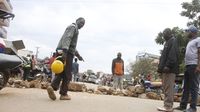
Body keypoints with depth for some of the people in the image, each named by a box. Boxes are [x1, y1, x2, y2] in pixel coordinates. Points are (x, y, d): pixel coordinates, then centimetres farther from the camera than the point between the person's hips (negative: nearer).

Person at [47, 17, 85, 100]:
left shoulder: (74, 29, 29)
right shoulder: (73, 27, -1)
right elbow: (67, 38, -19)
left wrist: (78, 55, 32)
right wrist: (65, 51, -31)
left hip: (62, 52, 9)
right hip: (67, 53, -9)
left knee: (61, 73, 4)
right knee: (67, 74, -4)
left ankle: (52, 87, -14)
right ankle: (63, 94, -1)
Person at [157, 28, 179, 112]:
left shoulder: (173, 41, -4)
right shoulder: (168, 42, 26)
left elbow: (173, 55, -17)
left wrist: (168, 66, -25)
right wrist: (161, 67, 20)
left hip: (169, 69, -10)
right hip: (165, 69, 10)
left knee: (168, 87, -10)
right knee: (166, 87, 10)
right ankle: (167, 105, 15)